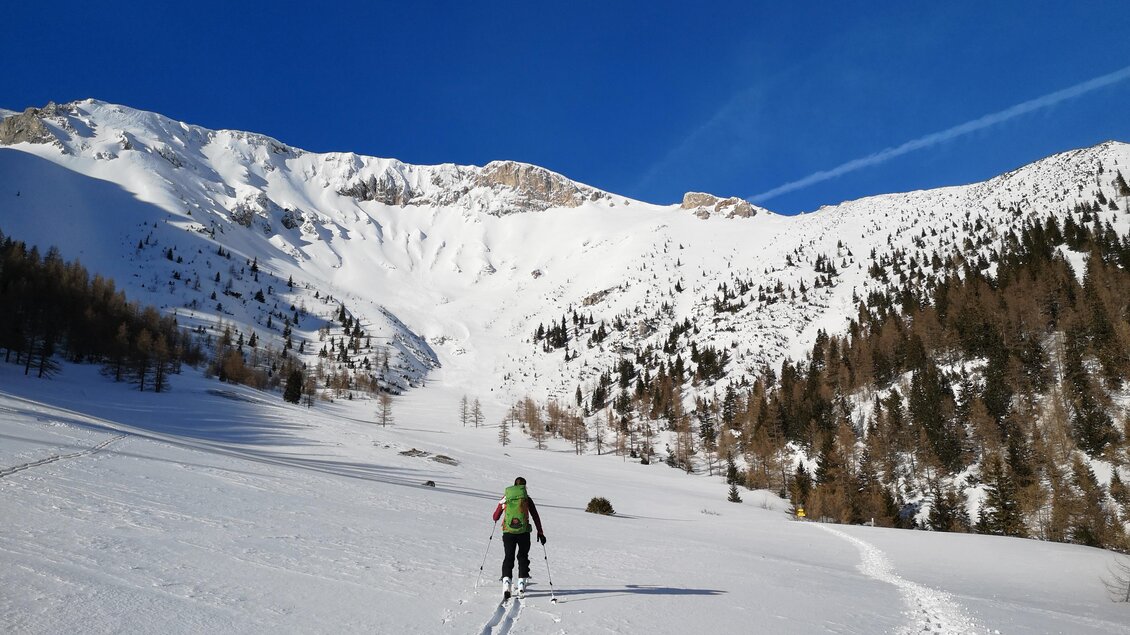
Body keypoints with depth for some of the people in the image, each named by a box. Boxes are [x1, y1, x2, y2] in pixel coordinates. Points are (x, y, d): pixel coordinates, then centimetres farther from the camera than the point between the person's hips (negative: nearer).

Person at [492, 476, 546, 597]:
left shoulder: (506, 498, 6)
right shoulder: (527, 499, 4)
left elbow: (496, 516, 11)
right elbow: (536, 517, 4)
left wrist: (496, 519, 35)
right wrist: (540, 532, 12)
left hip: (508, 531, 0)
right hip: (523, 532, 0)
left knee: (508, 557, 7)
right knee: (523, 556, 17)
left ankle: (506, 581, -14)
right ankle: (521, 583, 12)